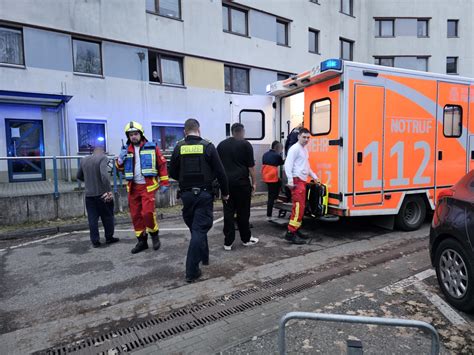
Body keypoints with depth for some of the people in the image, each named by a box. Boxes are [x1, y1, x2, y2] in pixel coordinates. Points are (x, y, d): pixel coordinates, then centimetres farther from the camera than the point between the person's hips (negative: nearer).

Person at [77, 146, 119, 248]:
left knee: (92, 218, 8)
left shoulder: (84, 160, 12)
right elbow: (104, 175, -21)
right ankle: (109, 237, 20)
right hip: (101, 193, -4)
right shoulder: (103, 157, -7)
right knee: (107, 216, 10)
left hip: (89, 194, 5)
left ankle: (95, 241, 10)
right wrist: (109, 191, -22)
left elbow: (78, 176, 20)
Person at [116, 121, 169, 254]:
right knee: (135, 215, 7)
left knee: (148, 212, -15)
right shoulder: (126, 150, 11)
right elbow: (120, 168, 15)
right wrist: (120, 160, -7)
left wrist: (164, 183, -5)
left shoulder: (152, 147, 0)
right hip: (133, 187, 5)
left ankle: (154, 234, 12)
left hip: (148, 186, -5)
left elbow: (162, 165, -1)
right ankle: (142, 241, 21)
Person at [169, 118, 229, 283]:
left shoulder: (179, 147, -1)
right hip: (204, 194, -3)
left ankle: (203, 257, 37)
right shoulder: (208, 146, -7)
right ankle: (192, 271, -4)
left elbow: (172, 173, 4)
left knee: (195, 227, 20)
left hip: (186, 194, 3)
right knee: (200, 229, -1)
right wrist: (225, 192, 5)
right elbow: (220, 172, -7)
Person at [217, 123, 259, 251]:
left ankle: (228, 242, 6)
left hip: (226, 182, 4)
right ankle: (246, 239, 20)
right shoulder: (245, 144, -3)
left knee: (228, 212, 5)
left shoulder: (221, 145, 11)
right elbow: (251, 166, -5)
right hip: (241, 182, -3)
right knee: (243, 212, 7)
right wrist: (254, 182, 2)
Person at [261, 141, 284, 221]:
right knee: (271, 196, 0)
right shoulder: (277, 155, -7)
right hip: (272, 177, -7)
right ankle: (269, 216, 2)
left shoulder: (265, 154, 12)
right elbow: (281, 163, 10)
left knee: (279, 182, 32)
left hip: (265, 177, 7)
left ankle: (272, 200, 28)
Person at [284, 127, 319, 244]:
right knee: (298, 206, -15)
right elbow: (288, 164, -17)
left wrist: (314, 176, 29)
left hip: (303, 181, 10)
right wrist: (290, 181, -23)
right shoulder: (295, 148, -9)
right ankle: (290, 233, -14)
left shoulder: (305, 149, 20)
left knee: (301, 207, 11)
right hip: (297, 181, -10)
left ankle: (296, 230, 19)